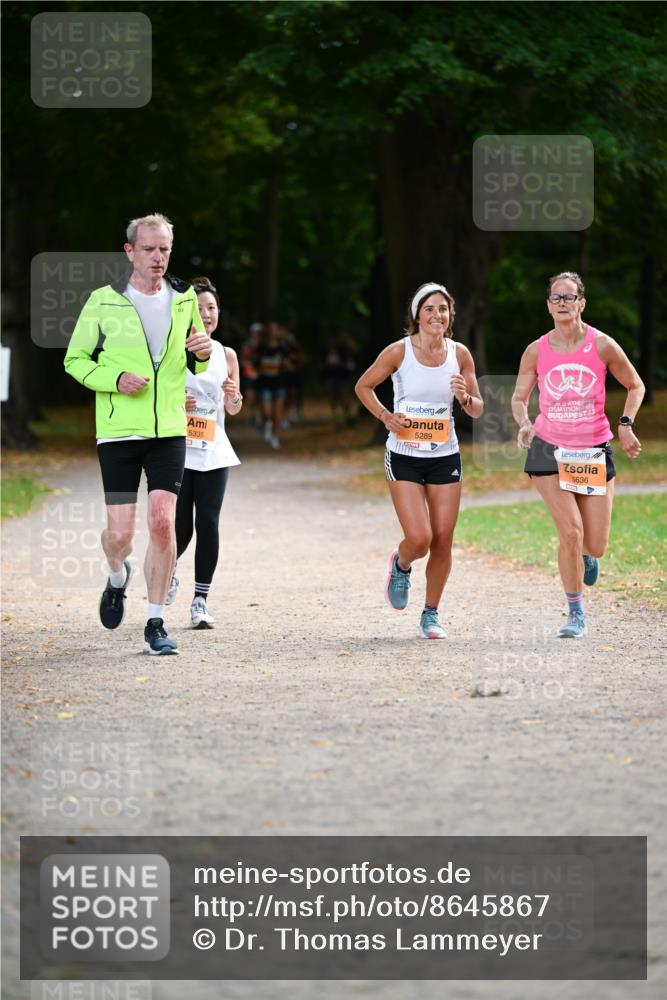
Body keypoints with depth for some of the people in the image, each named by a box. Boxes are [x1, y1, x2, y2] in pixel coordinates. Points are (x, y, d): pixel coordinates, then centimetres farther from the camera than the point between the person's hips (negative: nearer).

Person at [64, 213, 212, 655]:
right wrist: (116, 379, -14)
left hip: (169, 431, 2)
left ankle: (156, 624, 0)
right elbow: (75, 359, 3)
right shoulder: (103, 302, -3)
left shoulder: (184, 298, 7)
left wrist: (203, 351, -5)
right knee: (120, 533, -4)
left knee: (163, 522, -10)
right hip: (119, 432, -2)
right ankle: (118, 577, 32)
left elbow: (197, 365, 19)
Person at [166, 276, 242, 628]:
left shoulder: (226, 355, 8)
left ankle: (201, 600, 3)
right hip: (177, 450, -2)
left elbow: (233, 410, 14)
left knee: (208, 524, -6)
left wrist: (233, 396, -8)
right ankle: (168, 571, 30)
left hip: (213, 453, 2)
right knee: (180, 528, -4)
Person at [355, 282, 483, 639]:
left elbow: (477, 410, 7)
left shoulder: (460, 354, -1)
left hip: (445, 457, 3)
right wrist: (385, 415, -10)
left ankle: (431, 614, 18)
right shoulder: (398, 352, -9)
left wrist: (466, 397, -15)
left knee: (443, 540, 1)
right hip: (404, 457, -3)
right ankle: (400, 566, 23)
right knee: (419, 538, -13)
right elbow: (363, 386, 5)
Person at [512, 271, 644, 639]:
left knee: (595, 546, -1)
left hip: (594, 452, 1)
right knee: (570, 531, -17)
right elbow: (519, 397, 10)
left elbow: (635, 385, 8)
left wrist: (625, 425, -6)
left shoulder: (602, 346, -5)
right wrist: (524, 424, -11)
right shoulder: (536, 352, -2)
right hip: (549, 451, -1)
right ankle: (575, 613, -1)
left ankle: (584, 555, 39)